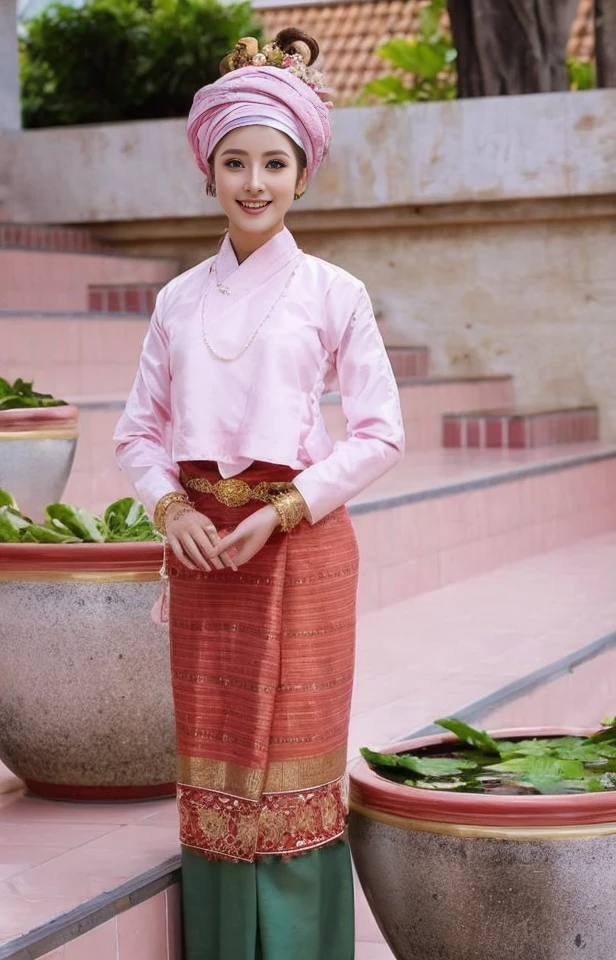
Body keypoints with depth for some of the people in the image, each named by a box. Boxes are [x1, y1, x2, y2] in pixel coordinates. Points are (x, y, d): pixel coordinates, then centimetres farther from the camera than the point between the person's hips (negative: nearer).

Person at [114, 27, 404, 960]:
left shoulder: (333, 292, -1)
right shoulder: (179, 298, 9)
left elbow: (380, 432, -3)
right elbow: (139, 427, 12)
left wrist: (281, 512, -12)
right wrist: (171, 506, -7)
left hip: (300, 541, -3)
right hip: (203, 548, 3)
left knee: (293, 765, 0)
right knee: (211, 767, 8)